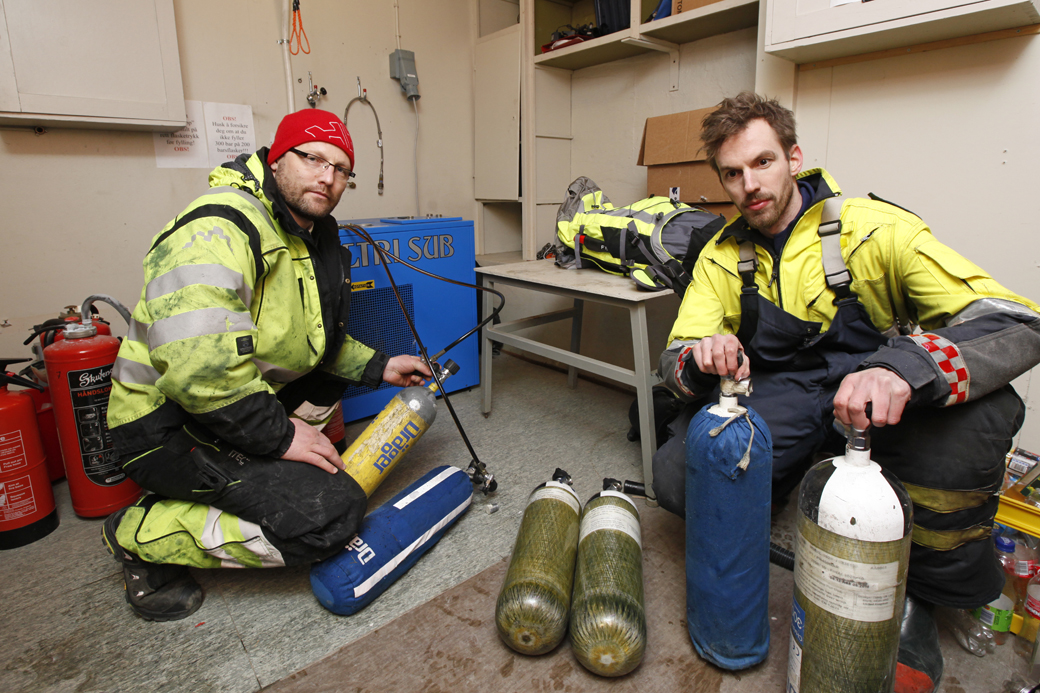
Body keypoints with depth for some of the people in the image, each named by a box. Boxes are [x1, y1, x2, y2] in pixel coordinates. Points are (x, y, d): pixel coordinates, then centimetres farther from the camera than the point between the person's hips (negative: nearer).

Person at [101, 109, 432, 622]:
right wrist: (278, 434, -24)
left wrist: (379, 367, 11)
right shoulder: (220, 228, -21)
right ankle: (142, 535, -3)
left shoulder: (316, 239, 10)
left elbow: (321, 342, 21)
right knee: (331, 513, -20)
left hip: (242, 401, 10)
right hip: (167, 425, -10)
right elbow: (197, 362, -33)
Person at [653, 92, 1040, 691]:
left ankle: (924, 594, -6)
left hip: (883, 406, -1)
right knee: (677, 477, -24)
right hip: (781, 403, 2)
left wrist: (904, 367, -41)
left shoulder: (874, 229, -10)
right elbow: (676, 362, -4)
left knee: (980, 413, -34)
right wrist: (700, 360, -31)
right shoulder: (723, 256, 0)